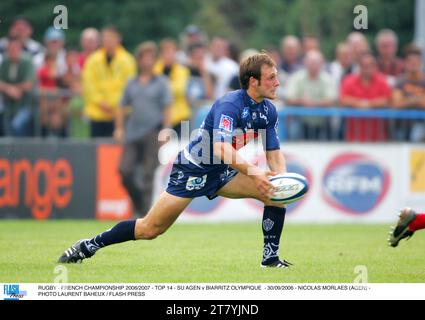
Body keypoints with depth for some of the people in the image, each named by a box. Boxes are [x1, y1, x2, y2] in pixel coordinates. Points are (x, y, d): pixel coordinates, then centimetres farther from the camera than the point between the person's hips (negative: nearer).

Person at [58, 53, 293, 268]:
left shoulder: (268, 111, -1)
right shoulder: (229, 105, -25)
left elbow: (274, 153, 2)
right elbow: (222, 148, -39)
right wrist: (253, 172, -46)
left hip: (221, 172, 7)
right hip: (192, 170, -7)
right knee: (150, 229, -7)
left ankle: (270, 257, 1)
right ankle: (89, 245, 8)